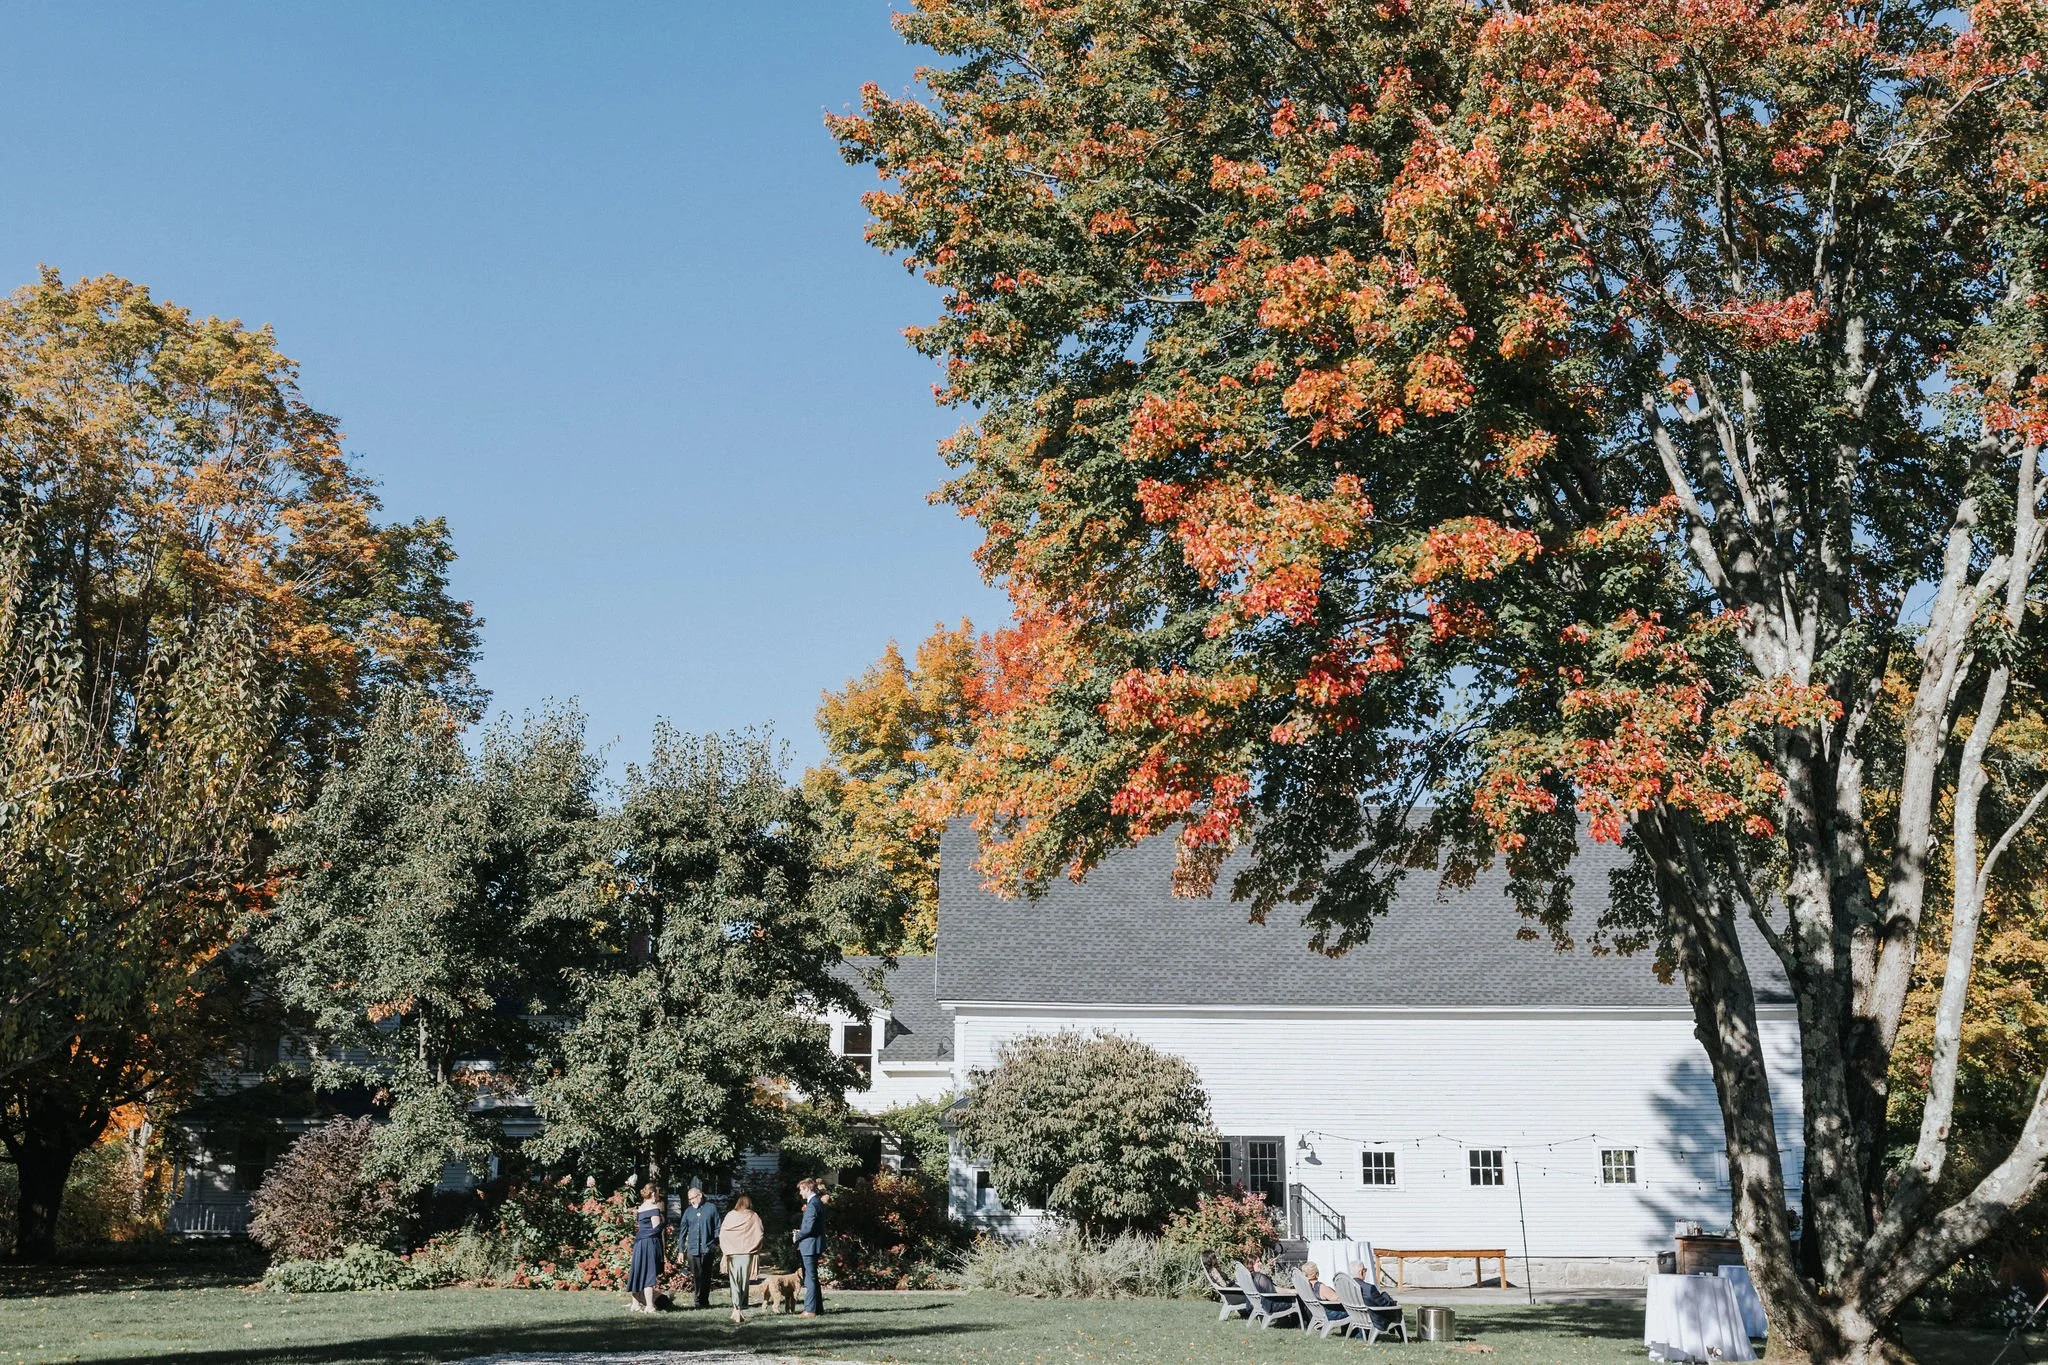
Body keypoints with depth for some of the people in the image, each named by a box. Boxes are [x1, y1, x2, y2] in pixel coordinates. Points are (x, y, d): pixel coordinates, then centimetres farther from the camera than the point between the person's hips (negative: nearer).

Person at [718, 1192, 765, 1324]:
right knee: (744, 1281, 8)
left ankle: (737, 1308, -13)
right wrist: (755, 1249, 9)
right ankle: (741, 1308, 5)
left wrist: (725, 1249, 6)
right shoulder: (753, 1217, 3)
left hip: (732, 1252, 0)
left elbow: (722, 1233, -1)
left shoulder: (731, 1215, 4)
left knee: (735, 1281, 1)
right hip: (747, 1253, 0)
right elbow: (760, 1233, -2)